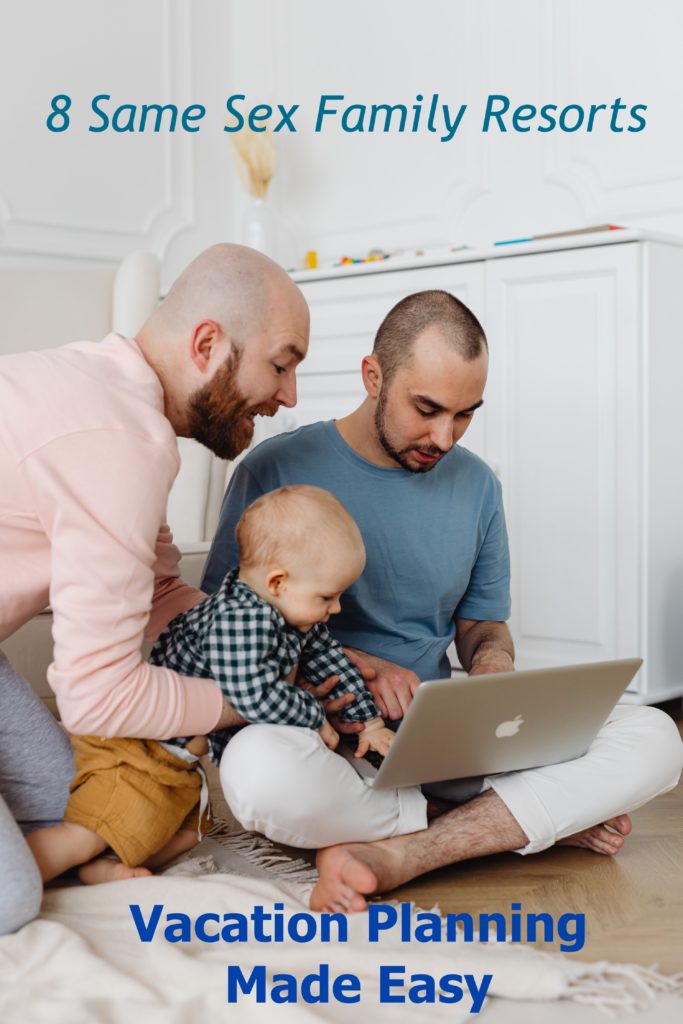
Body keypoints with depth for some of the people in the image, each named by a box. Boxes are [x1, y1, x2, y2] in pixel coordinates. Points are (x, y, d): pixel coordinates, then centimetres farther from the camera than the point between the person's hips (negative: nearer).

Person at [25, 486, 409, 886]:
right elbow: (256, 696, -37)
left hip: (180, 754, 10)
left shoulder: (294, 614, 2)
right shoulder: (239, 620, -29)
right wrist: (314, 716, -20)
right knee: (87, 835, -16)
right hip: (137, 744, -10)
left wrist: (369, 721, 14)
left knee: (187, 834, 16)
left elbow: (330, 660, 15)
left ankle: (100, 866, 4)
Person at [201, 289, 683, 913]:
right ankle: (530, 821, -18)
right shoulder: (277, 471, -5)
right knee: (256, 766, -41)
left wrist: (492, 665, -7)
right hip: (320, 733, -3)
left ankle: (397, 855, -25)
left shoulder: (475, 485, 9)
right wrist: (352, 665, -17)